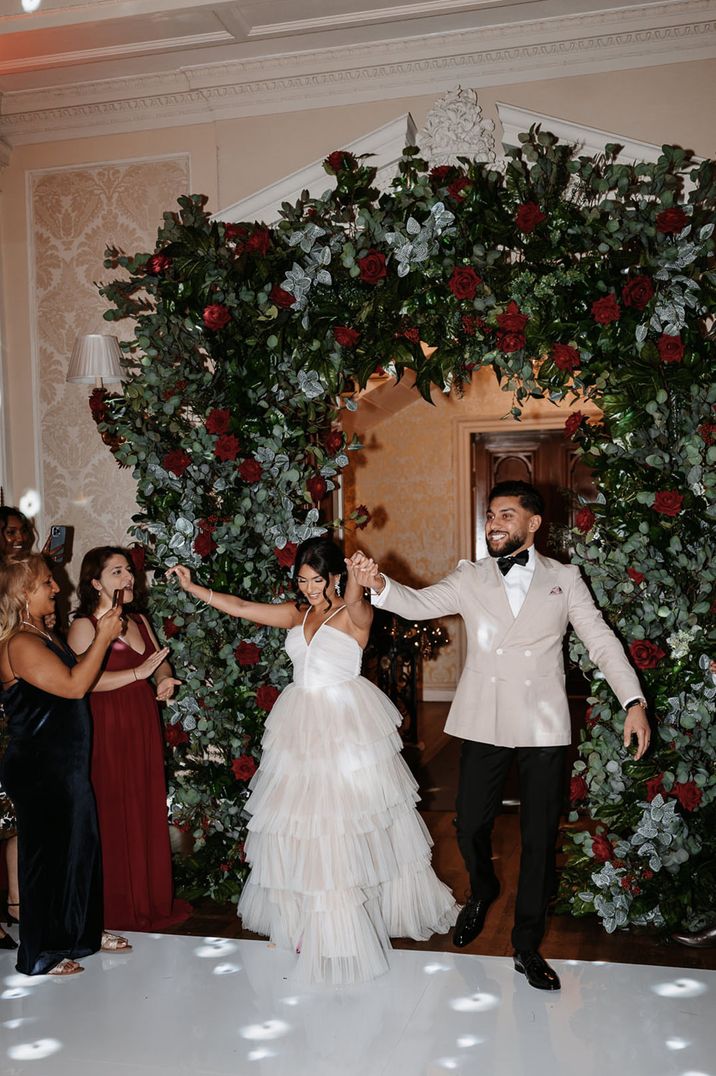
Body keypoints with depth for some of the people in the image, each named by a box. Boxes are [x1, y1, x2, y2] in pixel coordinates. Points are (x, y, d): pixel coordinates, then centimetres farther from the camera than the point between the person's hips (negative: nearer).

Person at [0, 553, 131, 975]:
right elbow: (73, 685, -25)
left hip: (66, 765, 10)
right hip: (40, 771, -10)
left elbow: (76, 681, 16)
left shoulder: (44, 635, 11)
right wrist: (102, 639, -20)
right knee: (47, 855, 3)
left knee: (81, 846, 19)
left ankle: (83, 931, 35)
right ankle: (40, 954, 19)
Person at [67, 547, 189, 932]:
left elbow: (159, 660, 23)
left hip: (144, 726, 7)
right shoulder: (84, 625, -9)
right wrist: (138, 673, -20)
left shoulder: (139, 621, 14)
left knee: (149, 810, 10)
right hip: (108, 729, -6)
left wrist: (166, 677, 1)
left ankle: (152, 898, 22)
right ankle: (119, 907, 13)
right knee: (115, 816, 0)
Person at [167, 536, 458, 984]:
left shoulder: (354, 614, -9)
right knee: (299, 821, 10)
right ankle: (309, 917, 23)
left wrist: (359, 582, -57)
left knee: (345, 823, -2)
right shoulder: (297, 613, 10)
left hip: (346, 727, -6)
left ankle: (343, 925, 13)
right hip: (302, 727, 6)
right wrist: (193, 587, 10)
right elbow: (241, 607, 12)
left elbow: (355, 600, -34)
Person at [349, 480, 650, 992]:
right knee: (471, 825, 7)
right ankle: (483, 892, 41)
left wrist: (634, 701, -9)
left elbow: (601, 640, 2)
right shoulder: (470, 578, 5)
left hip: (544, 726, 0)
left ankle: (527, 944, 23)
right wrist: (379, 583, -28)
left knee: (540, 836, 6)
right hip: (483, 723, 1)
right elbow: (420, 604, -8)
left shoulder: (564, 578, 5)